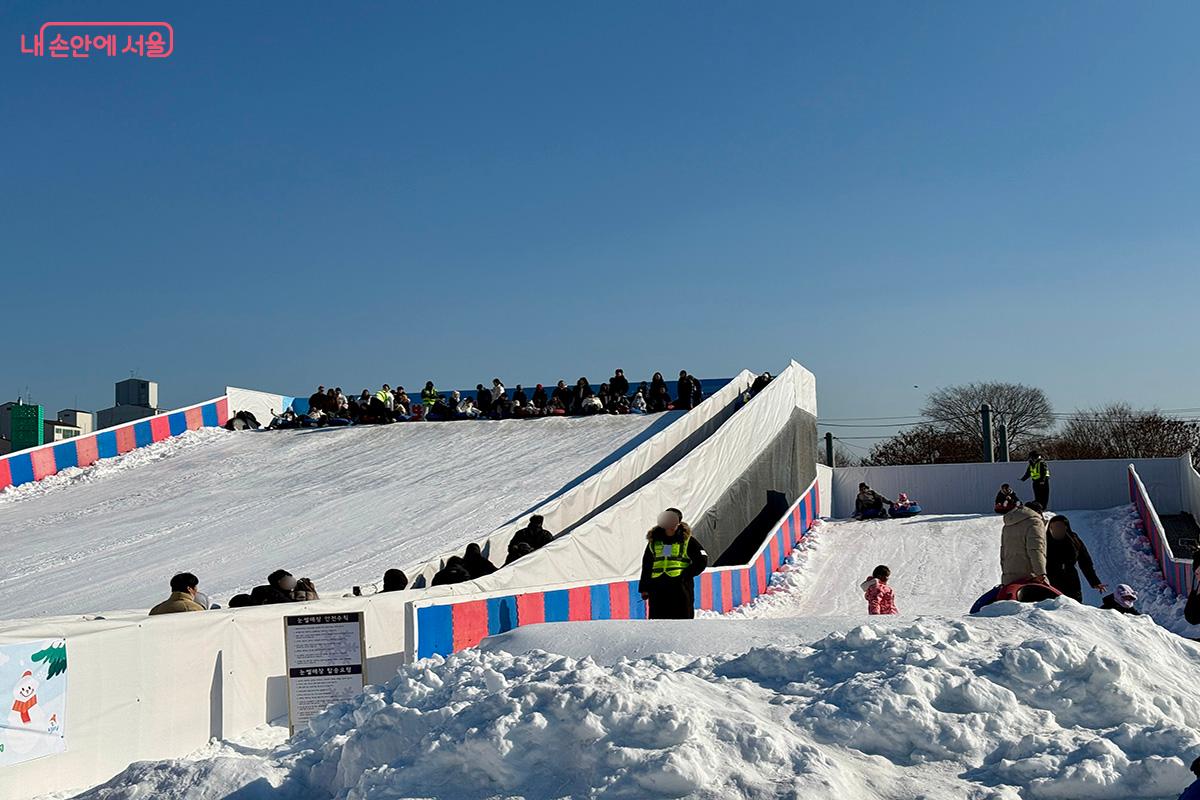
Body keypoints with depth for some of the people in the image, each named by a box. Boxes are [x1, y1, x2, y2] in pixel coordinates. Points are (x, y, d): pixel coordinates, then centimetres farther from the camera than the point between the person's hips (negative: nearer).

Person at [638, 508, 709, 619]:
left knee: (682, 618, -3)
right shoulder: (654, 540, 13)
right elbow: (646, 564, 18)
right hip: (657, 586, 3)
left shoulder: (687, 540, 4)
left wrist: (686, 575, -8)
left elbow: (702, 560, 2)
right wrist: (644, 588, 14)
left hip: (680, 586, -3)